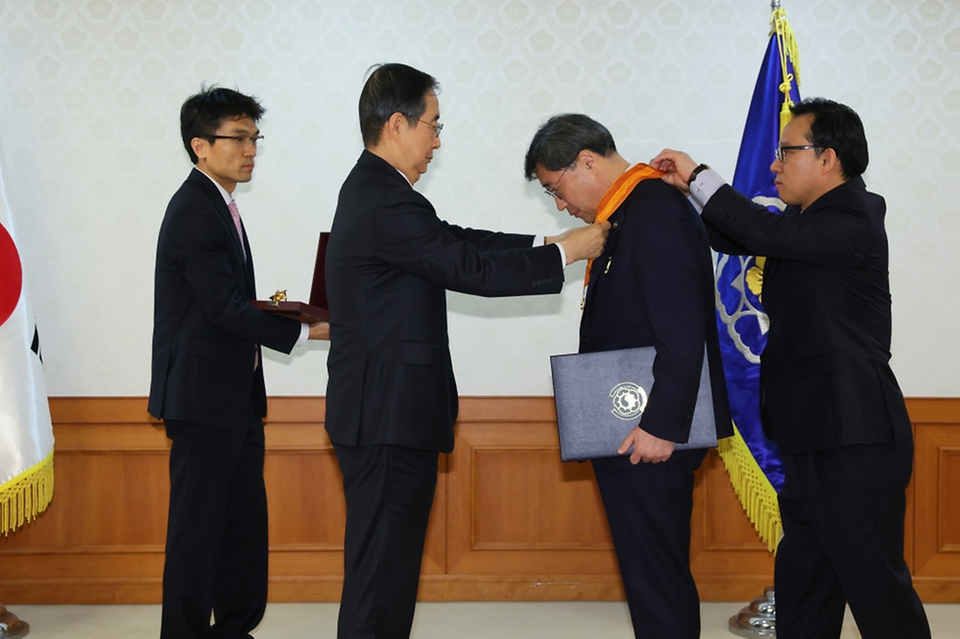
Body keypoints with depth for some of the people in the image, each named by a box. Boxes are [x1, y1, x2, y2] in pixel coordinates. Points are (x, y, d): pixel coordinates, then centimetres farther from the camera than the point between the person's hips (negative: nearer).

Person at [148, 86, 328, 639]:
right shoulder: (194, 211, -15)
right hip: (204, 396, -10)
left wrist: (268, 308, 3)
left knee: (246, 522, 14)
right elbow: (224, 307, -20)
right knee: (198, 525, -3)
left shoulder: (219, 207, 17)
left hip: (236, 397, 10)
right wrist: (303, 330, -16)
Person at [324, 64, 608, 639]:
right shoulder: (388, 204, -20)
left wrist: (546, 242, 12)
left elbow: (458, 240, 16)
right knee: (382, 570, -5)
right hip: (389, 419, -11)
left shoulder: (374, 190, 14)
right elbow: (470, 269, -18)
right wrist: (564, 253, -7)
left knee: (383, 564, 17)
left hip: (381, 415, 11)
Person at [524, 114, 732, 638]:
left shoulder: (656, 214, -17)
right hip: (628, 434, 10)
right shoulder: (626, 214, 15)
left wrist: (661, 426, -22)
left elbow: (683, 335, -23)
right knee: (658, 576, 17)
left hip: (649, 439, -10)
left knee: (655, 579, -4)